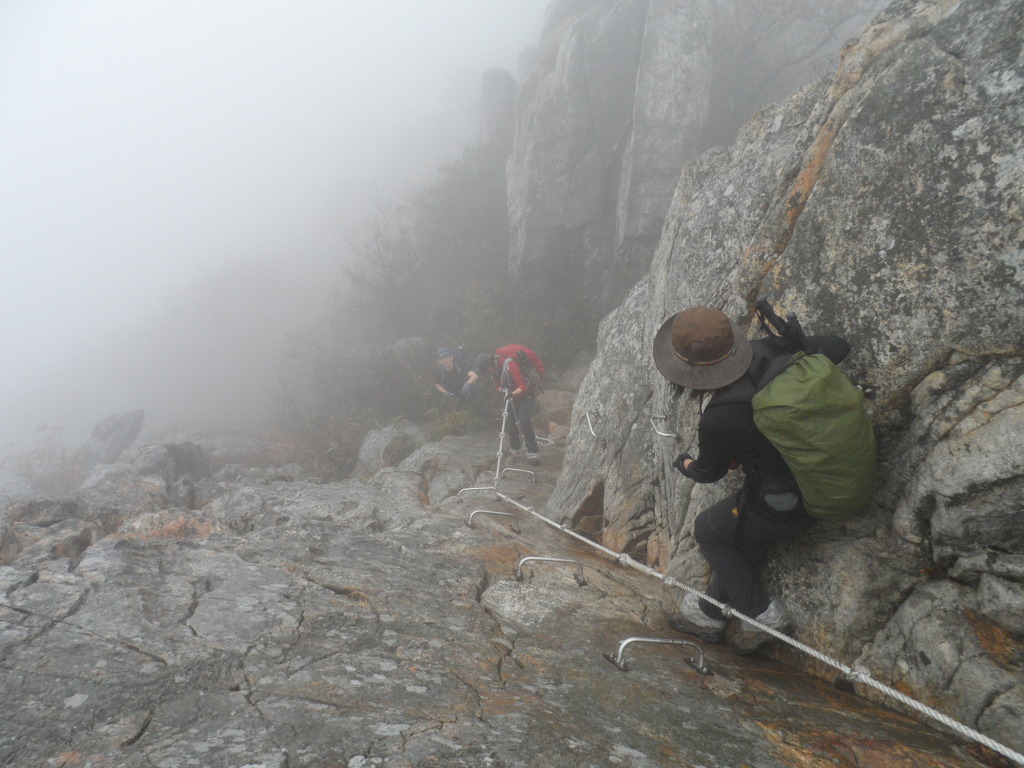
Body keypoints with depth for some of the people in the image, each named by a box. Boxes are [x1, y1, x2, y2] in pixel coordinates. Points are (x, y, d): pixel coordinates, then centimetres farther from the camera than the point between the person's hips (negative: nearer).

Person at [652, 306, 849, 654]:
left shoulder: (717, 420, -29)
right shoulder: (765, 353, -14)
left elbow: (709, 472, -6)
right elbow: (839, 347, -1)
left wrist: (684, 464, 16)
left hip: (780, 510, -8)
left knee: (707, 530, 19)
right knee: (740, 539, 27)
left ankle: (760, 613, 23)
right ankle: (709, 614, 47)